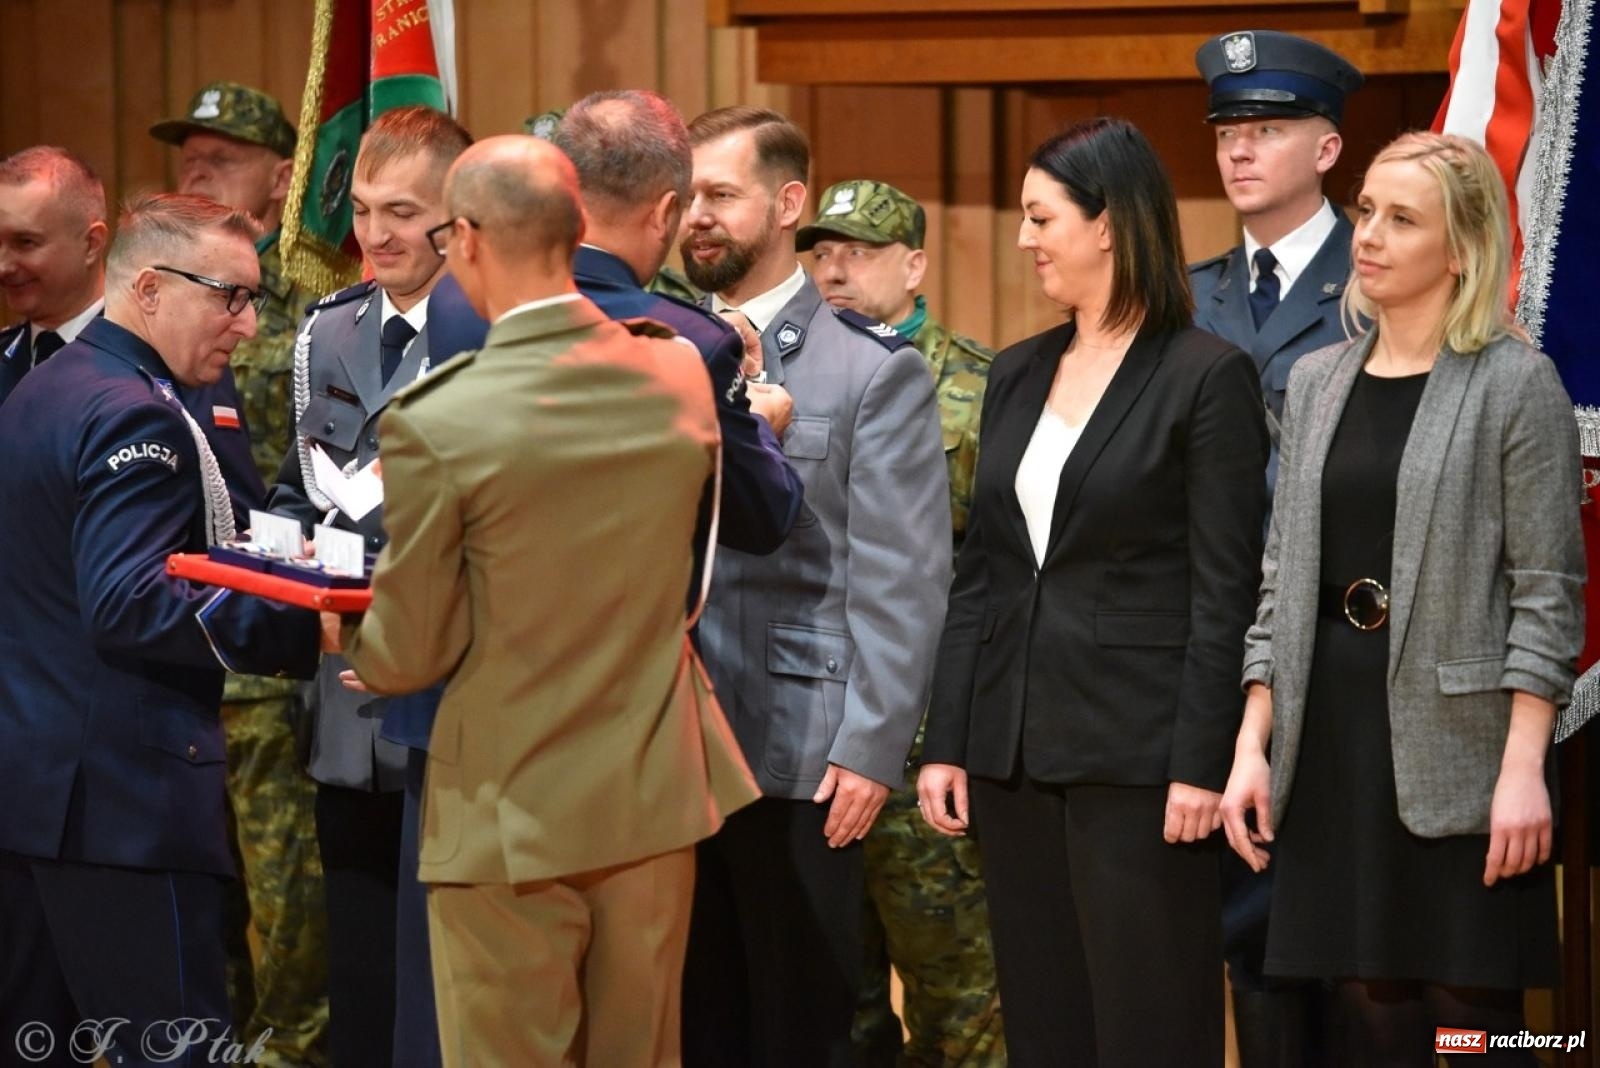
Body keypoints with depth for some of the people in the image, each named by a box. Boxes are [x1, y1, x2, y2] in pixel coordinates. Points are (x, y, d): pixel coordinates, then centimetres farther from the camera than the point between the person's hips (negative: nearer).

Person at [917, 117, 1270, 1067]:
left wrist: (1201, 766, -15)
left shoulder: (1206, 376, -7)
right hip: (1018, 750, 7)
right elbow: (981, 571, 13)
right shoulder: (1017, 375, 13)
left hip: (1138, 758, -7)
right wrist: (948, 741, 8)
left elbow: (1225, 590, -10)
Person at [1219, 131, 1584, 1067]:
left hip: (1458, 735, -5)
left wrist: (1523, 767, -16)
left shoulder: (1516, 382, -5)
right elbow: (1285, 574, 14)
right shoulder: (1319, 382, 13)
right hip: (1334, 719, 5)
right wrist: (1253, 744, 8)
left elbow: (1547, 589, -9)